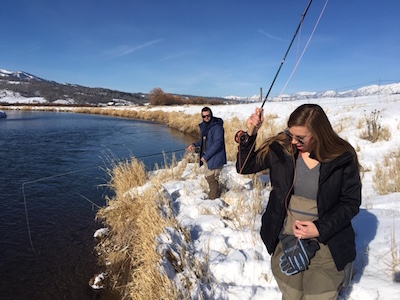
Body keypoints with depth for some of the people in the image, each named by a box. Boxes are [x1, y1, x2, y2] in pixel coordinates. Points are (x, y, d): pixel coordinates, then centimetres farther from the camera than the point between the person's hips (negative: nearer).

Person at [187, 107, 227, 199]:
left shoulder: (217, 126, -19)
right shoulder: (203, 125, 7)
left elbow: (217, 144, -24)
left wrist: (206, 156, -22)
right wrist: (195, 145, 5)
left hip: (214, 157, -9)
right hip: (206, 156, 9)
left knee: (212, 178, 0)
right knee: (208, 176, 21)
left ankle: (214, 199, 17)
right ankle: (212, 194, 40)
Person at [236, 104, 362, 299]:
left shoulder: (343, 158, -13)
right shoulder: (281, 148, -10)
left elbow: (351, 202, -4)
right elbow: (244, 166, -2)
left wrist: (321, 229, -16)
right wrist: (249, 135, -17)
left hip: (326, 246, -1)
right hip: (286, 241, 2)